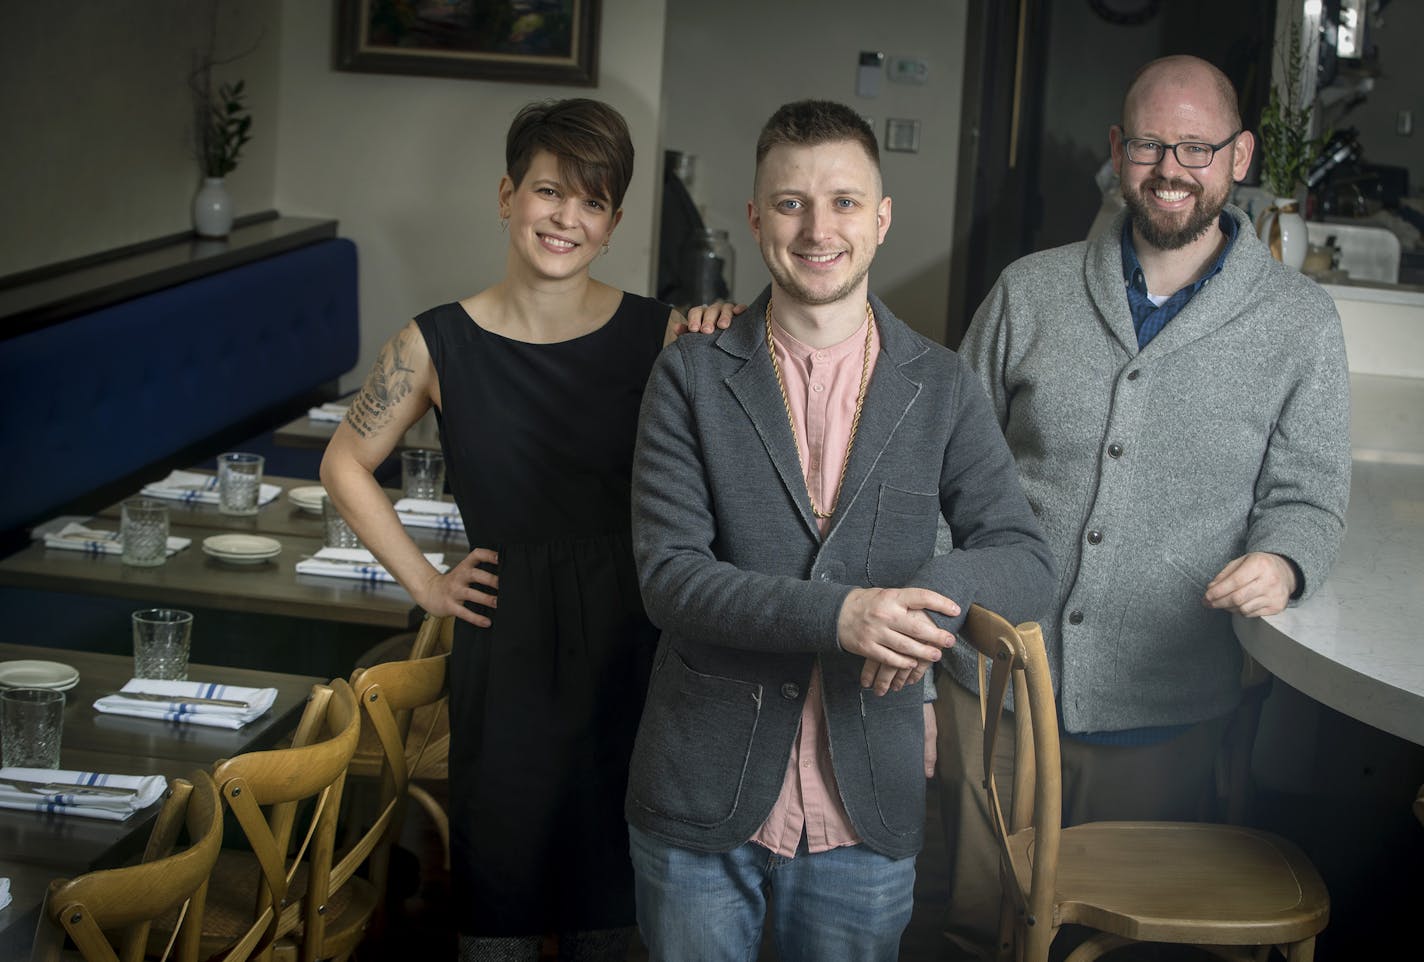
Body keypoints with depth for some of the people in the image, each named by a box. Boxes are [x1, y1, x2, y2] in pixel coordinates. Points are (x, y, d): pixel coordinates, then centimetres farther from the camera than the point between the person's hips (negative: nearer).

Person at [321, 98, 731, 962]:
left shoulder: (660, 335, -6)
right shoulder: (440, 343, -4)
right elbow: (347, 463, 9)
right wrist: (424, 581, 3)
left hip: (628, 644, 0)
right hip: (504, 642, 0)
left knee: (609, 889, 14)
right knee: (500, 866, 12)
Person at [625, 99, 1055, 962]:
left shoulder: (943, 389, 4)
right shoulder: (692, 378, -1)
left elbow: (1027, 559, 0)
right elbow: (670, 573, -9)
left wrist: (936, 589, -24)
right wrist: (836, 614, -25)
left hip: (867, 815, 1)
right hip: (703, 802, -1)